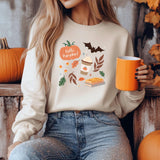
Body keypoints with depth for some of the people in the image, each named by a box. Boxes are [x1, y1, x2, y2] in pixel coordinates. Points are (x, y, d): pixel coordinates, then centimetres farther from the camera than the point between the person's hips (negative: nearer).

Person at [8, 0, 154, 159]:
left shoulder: (119, 36, 15)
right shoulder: (45, 28, 13)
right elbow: (33, 95, 5)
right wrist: (20, 137, -9)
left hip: (104, 128, -1)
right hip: (58, 129, 2)